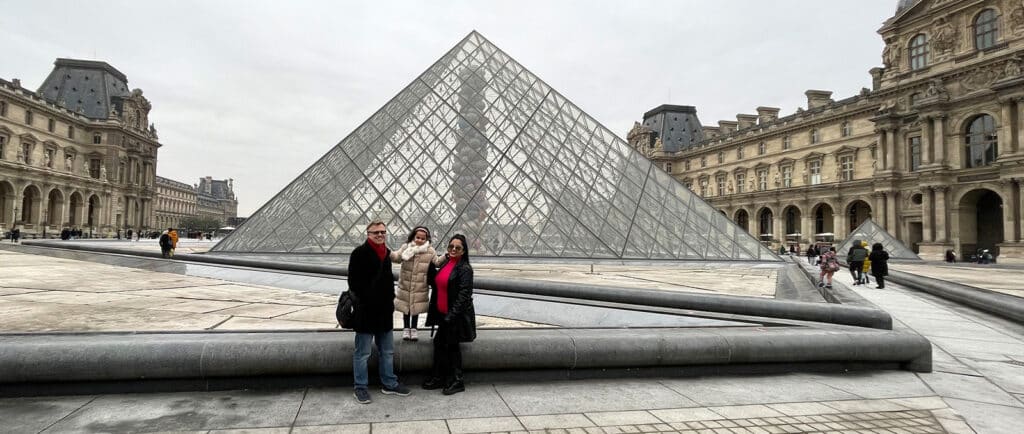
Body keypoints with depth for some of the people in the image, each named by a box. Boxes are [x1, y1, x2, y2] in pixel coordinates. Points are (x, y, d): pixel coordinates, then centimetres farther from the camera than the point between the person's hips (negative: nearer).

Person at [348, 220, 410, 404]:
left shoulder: (386, 253, 11)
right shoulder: (359, 253, -11)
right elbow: (354, 282, -13)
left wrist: (391, 298, 13)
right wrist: (365, 300, -14)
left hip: (385, 310, 7)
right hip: (366, 311, -7)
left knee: (387, 351, 16)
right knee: (362, 352, 5)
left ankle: (389, 384, 28)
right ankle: (361, 388, 17)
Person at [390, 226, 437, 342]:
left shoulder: (430, 251, -4)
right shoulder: (406, 247, -3)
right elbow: (397, 257, -7)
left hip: (420, 287, -1)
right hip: (405, 285, 1)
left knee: (416, 308, 13)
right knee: (405, 307, 13)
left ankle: (414, 329, 31)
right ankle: (406, 328, 31)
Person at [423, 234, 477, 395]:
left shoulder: (465, 269, -15)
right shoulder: (444, 264, 8)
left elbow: (464, 294, -19)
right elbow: (433, 282, 9)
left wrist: (451, 315, -22)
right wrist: (431, 263, -2)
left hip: (456, 315, -7)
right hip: (442, 314, 7)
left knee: (452, 346, 4)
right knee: (439, 343, 13)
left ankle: (457, 382, 19)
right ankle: (438, 377, 29)